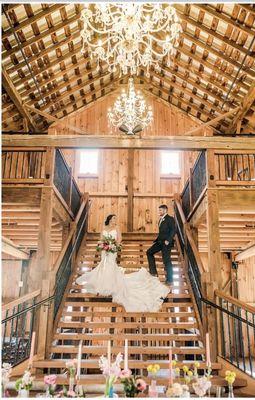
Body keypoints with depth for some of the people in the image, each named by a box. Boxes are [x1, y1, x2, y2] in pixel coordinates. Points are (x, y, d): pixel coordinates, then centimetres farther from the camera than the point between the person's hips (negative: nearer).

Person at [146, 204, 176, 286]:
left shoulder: (170, 219, -8)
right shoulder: (160, 220, 18)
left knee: (166, 261, -5)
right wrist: (155, 241, 14)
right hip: (160, 242, 9)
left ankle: (169, 280, 5)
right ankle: (153, 272, 9)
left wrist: (168, 240, -24)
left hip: (166, 243, -9)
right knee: (149, 252, 6)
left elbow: (173, 230, -16)